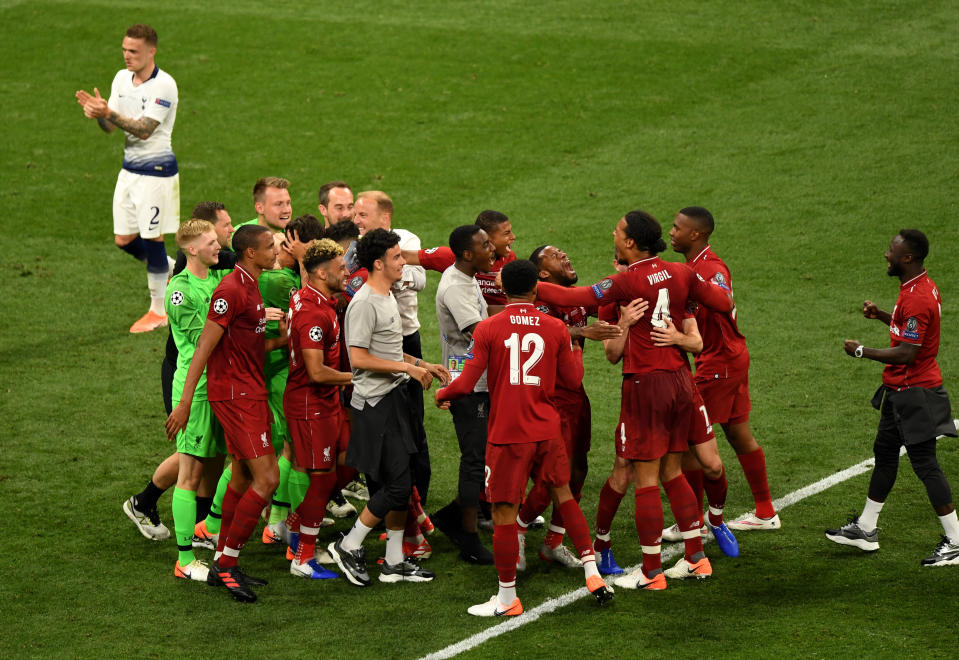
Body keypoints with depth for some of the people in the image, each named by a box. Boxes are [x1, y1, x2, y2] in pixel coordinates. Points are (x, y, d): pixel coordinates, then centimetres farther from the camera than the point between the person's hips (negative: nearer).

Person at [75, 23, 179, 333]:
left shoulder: (164, 85, -18)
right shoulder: (122, 78, 5)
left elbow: (144, 130, -25)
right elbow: (109, 127, 4)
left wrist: (108, 113, -35)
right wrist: (96, 112, -19)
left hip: (156, 171, -8)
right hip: (129, 168, 8)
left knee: (151, 238, -1)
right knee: (123, 240, 10)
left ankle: (158, 310, 12)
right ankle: (176, 270, 34)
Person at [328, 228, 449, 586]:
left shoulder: (387, 297, 15)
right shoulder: (364, 304, -16)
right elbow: (359, 358, -23)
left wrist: (423, 365, 15)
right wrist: (408, 367, -18)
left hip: (394, 397, 10)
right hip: (375, 403, -10)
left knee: (400, 485, 10)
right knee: (396, 485, -10)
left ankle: (394, 562, 17)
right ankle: (349, 547, 3)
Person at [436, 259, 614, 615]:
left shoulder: (487, 329, -7)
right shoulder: (556, 329, 1)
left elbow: (466, 384, -9)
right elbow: (574, 378, 11)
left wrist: (442, 395, 11)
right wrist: (576, 353, 31)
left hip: (507, 435, -4)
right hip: (547, 430, 4)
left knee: (504, 513, 2)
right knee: (564, 496, 21)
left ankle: (507, 599, 8)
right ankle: (592, 575, 19)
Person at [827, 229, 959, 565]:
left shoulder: (916, 298, -25)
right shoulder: (923, 287, 8)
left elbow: (906, 353, -27)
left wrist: (862, 351, -17)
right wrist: (882, 316, 12)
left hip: (914, 395, -11)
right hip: (901, 390, 11)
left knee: (925, 463, -6)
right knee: (884, 452, 18)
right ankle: (865, 529, 30)